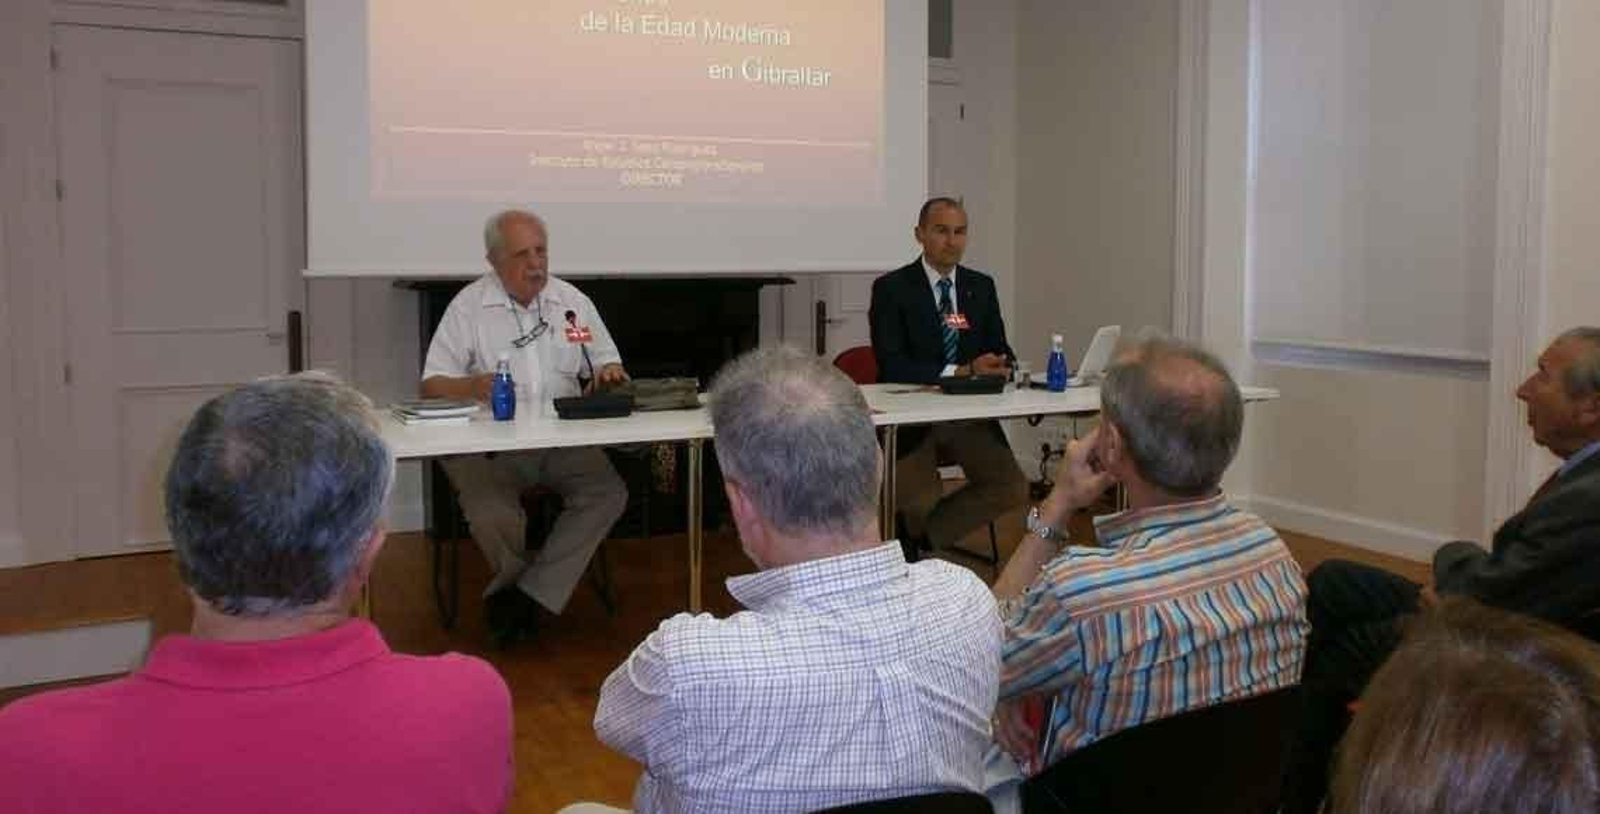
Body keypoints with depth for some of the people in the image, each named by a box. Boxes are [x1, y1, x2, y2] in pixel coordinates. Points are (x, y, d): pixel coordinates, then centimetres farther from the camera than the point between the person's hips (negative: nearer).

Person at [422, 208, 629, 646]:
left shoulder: (572, 301, 11)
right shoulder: (468, 307, 2)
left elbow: (608, 367, 17)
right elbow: (431, 387, -1)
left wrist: (608, 373, -9)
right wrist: (472, 386, -23)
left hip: (562, 440, 3)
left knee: (609, 493, -24)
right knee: (494, 516, -31)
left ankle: (519, 597, -14)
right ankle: (535, 601, 3)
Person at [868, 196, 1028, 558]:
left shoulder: (982, 286, 11)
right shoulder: (891, 288, -5)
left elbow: (1001, 352, 9)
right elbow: (892, 366, -16)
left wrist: (999, 366, -17)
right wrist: (962, 371, -24)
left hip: (969, 416, 5)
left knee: (1012, 489, -14)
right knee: (918, 503, -25)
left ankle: (924, 536, 7)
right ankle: (917, 534, 14)